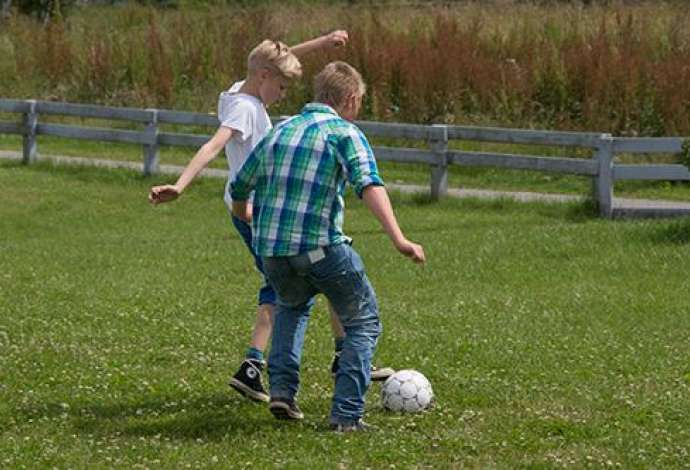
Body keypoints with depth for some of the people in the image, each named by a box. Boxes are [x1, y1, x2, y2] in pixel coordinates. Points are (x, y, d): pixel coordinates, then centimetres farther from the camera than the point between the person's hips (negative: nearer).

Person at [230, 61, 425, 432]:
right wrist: (398, 240, -31)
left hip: (272, 251, 6)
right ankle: (346, 414, 2)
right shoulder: (344, 133, -2)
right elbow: (369, 185, -21)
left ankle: (282, 390, 19)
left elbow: (239, 192, 25)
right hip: (321, 248, -6)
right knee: (363, 323, 13)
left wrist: (251, 218, 48)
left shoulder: (280, 131, 16)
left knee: (293, 306, 35)